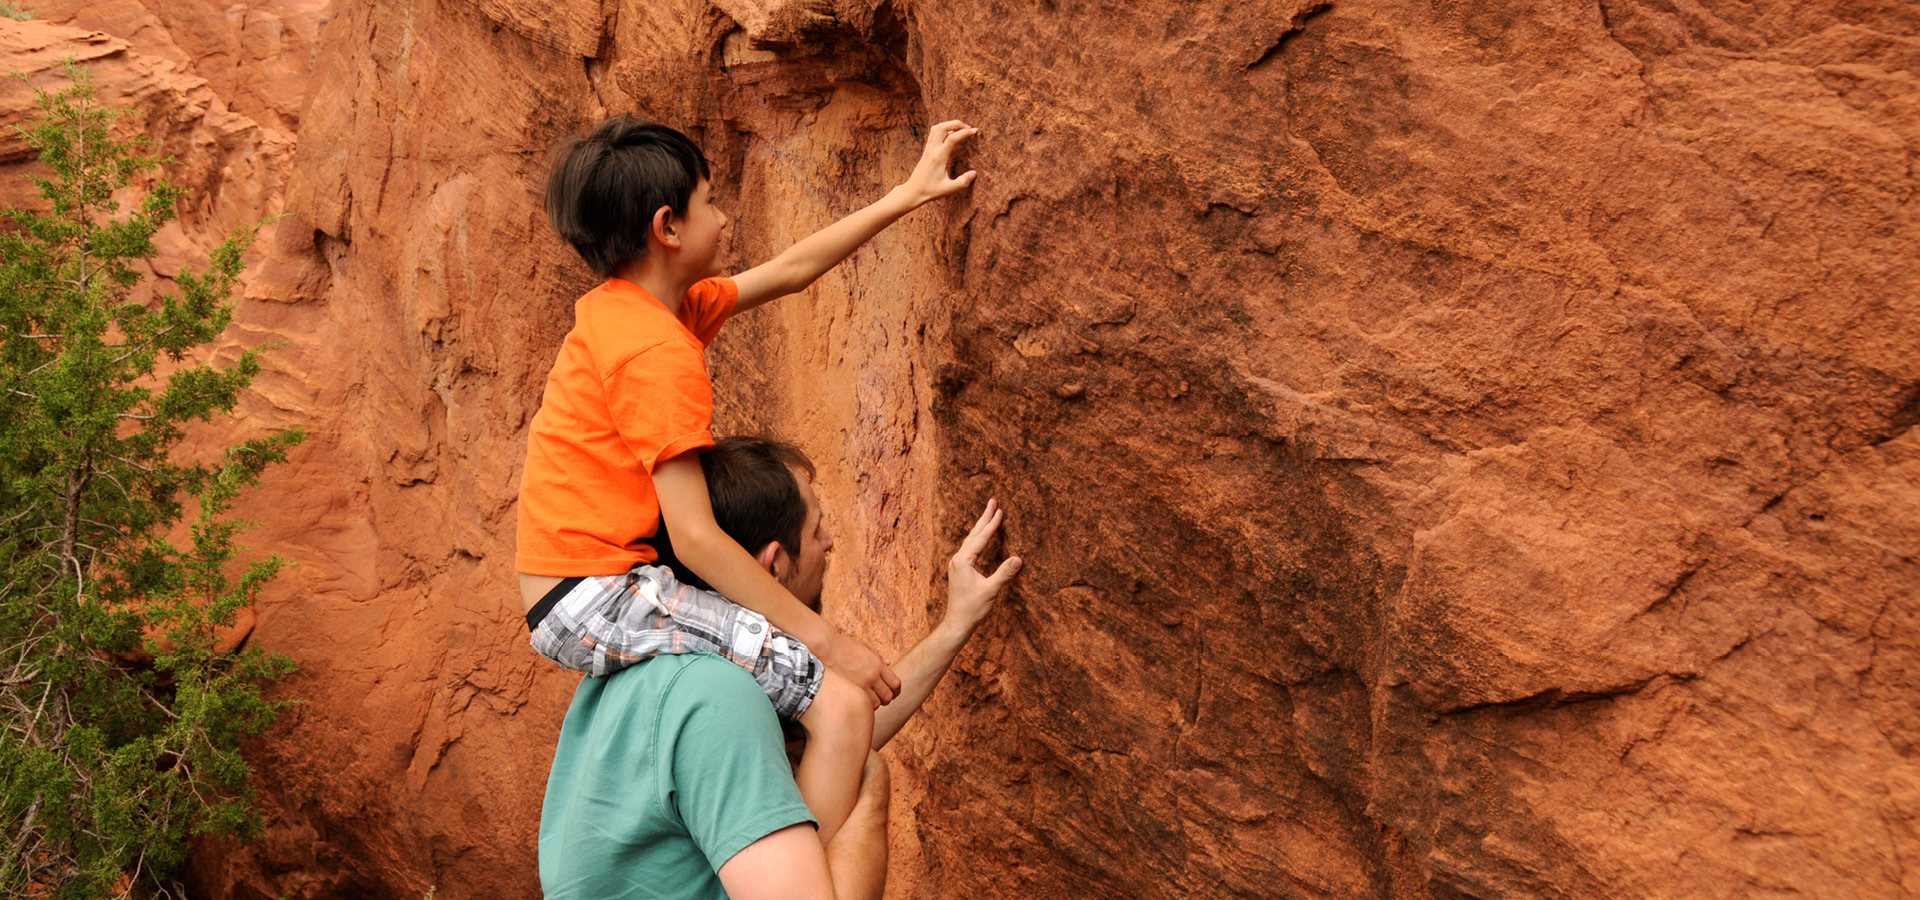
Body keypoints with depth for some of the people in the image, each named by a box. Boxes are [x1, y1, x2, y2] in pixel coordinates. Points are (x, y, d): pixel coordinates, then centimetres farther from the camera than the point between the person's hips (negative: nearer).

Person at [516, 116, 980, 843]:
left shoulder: (621, 306, 11)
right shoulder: (658, 351, -17)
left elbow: (789, 271, 20)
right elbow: (695, 538, -21)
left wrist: (910, 194, 23)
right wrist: (826, 640, -17)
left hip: (571, 597, 11)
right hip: (595, 598, -11)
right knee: (842, 703, -19)